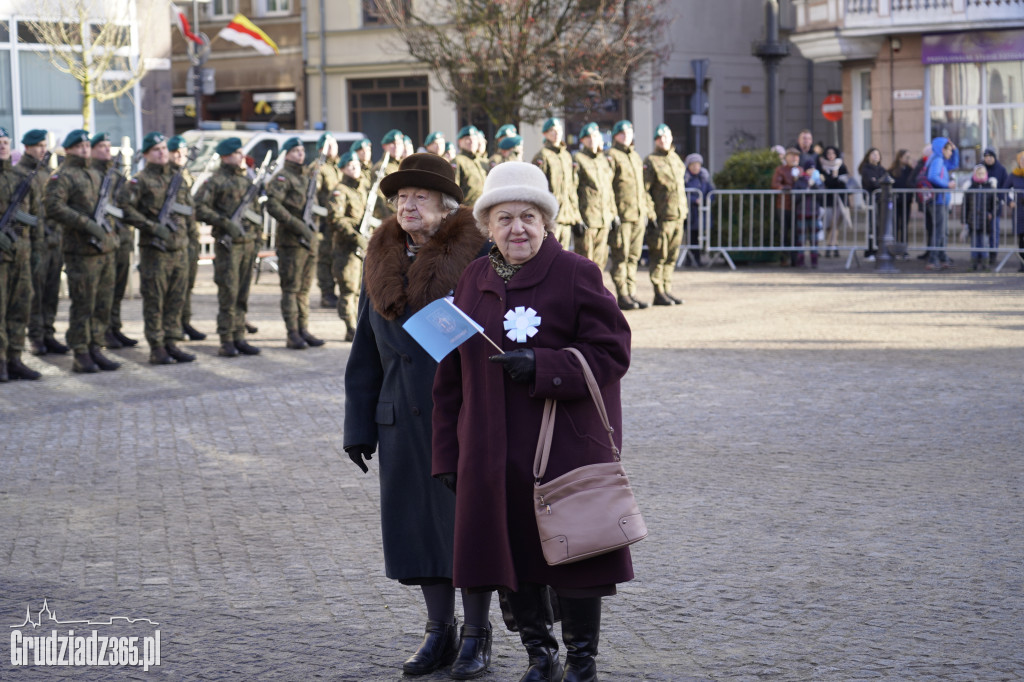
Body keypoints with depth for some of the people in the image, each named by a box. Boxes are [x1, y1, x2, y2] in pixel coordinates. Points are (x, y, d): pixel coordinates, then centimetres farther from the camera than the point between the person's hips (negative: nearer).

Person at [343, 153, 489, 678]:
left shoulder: (476, 256, -7)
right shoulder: (381, 263, 9)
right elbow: (365, 353, 12)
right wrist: (359, 427, 9)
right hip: (404, 419, 5)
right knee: (417, 523, 9)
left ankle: (477, 635, 17)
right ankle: (439, 631, 23)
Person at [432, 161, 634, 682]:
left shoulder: (576, 275, -5)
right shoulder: (474, 280, 9)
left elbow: (611, 354, -9)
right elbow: (451, 379, 13)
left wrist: (542, 366, -21)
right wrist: (447, 456, 10)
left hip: (566, 447, -4)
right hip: (492, 455, 5)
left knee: (573, 557, 3)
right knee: (511, 557, 9)